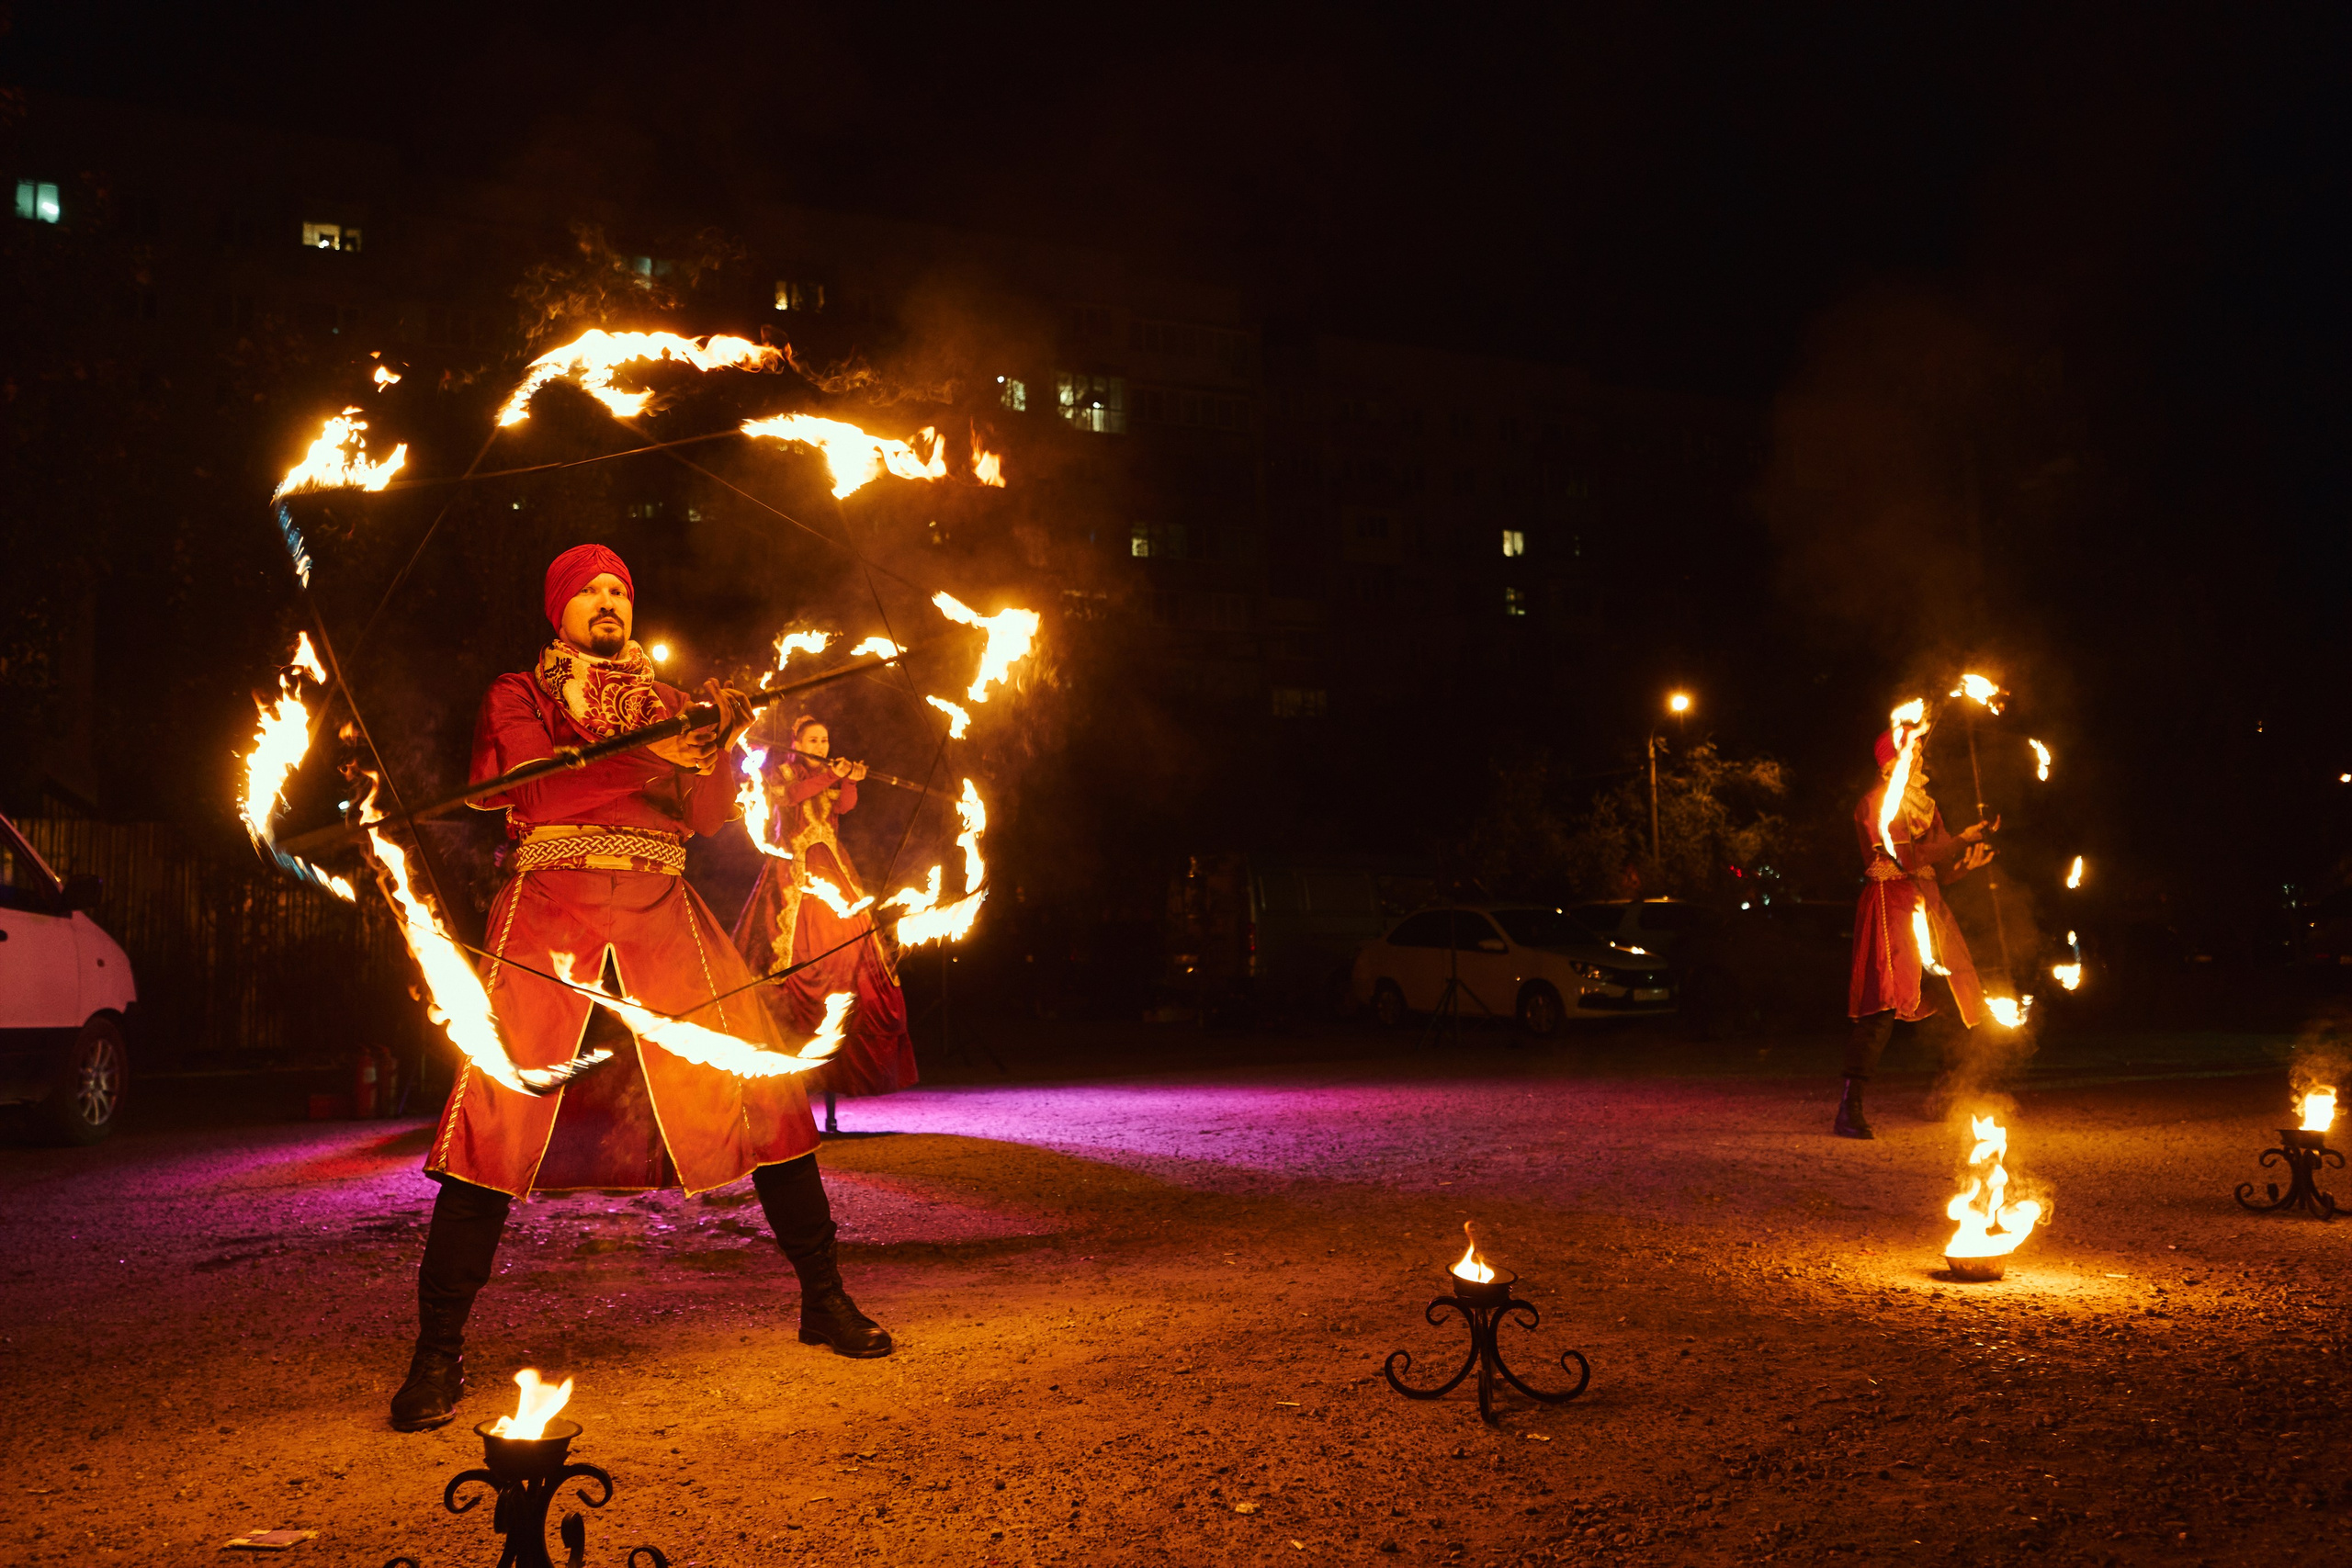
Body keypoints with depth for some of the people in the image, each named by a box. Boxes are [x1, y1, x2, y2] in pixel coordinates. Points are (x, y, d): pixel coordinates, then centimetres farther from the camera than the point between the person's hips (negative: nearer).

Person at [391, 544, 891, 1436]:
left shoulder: (668, 702, 21)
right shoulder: (517, 697, 14)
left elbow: (708, 819, 9)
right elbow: (532, 791, -6)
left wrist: (715, 746, -10)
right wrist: (648, 759, -15)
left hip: (660, 912, 3)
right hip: (548, 906, -2)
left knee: (762, 1089, -4)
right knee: (495, 1118, -13)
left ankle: (824, 1299, 9)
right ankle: (438, 1353, -2)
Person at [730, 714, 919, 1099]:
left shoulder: (831, 777, 21)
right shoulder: (782, 773, 10)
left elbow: (844, 806, 1)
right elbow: (790, 795, -13)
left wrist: (849, 780, -17)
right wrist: (829, 776, -19)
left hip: (830, 865, 4)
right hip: (792, 865, -4)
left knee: (846, 937, -9)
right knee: (795, 942, -14)